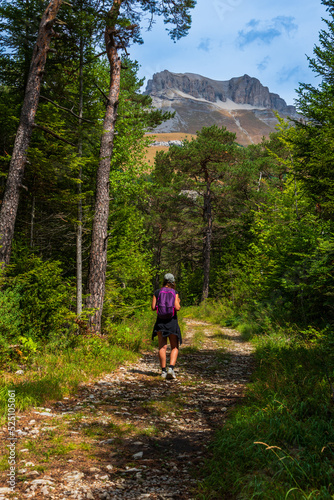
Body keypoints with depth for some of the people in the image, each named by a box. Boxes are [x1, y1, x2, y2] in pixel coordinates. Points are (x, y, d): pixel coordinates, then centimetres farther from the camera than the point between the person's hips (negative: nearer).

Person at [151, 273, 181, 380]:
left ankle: (163, 371, 6)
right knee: (174, 347, 9)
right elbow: (177, 308, -13)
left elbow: (153, 307, 1)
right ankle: (171, 368, -8)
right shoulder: (174, 292, -5)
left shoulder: (157, 292, 3)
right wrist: (178, 303, 9)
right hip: (172, 321, -2)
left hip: (160, 321, 2)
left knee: (162, 347, 6)